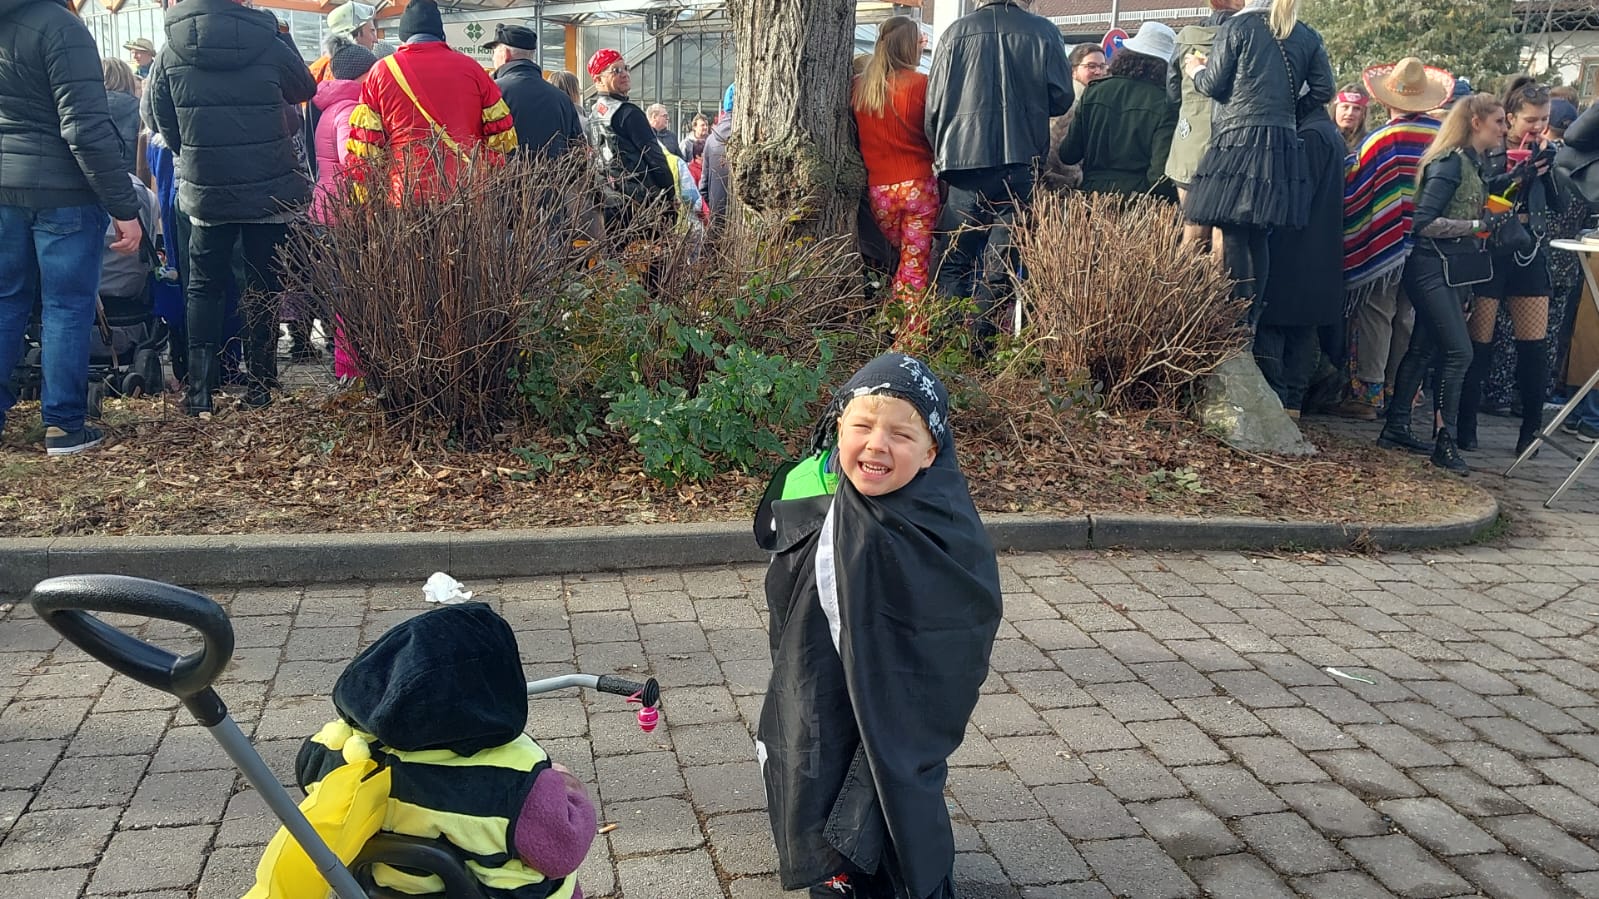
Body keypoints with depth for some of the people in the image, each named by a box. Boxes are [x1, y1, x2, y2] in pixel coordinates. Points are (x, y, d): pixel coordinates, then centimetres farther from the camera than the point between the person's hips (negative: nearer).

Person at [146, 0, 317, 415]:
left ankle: (199, 388, 1)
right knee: (264, 288, 9)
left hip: (205, 193, 1)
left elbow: (164, 123, 4)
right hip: (269, 190, -1)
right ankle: (258, 385, 11)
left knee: (204, 287, 10)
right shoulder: (268, 45, -8)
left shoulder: (170, 53, -3)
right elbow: (306, 89, 9)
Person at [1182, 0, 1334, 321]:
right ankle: (1252, 321, 13)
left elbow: (1215, 85, -3)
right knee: (1258, 238, 11)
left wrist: (1197, 71, 18)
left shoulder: (1236, 27, -3)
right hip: (1282, 145, 5)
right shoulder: (1309, 37, 10)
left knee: (1234, 236, -3)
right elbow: (1323, 91, 8)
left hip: (1238, 141, -5)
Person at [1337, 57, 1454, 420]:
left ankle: (1367, 393, 0)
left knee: (1374, 316, 1)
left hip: (1383, 242, -5)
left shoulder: (1381, 140, -14)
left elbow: (1351, 192, -8)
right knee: (1404, 318, 15)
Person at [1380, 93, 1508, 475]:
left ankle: (1396, 428, 18)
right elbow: (1424, 222, -20)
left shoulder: (1473, 164, 14)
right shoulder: (1450, 163, -14)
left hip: (1453, 271, 10)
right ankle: (1445, 442, -4)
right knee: (1459, 351, -10)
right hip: (1434, 267, -10)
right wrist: (1479, 225, -19)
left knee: (1425, 349, 12)